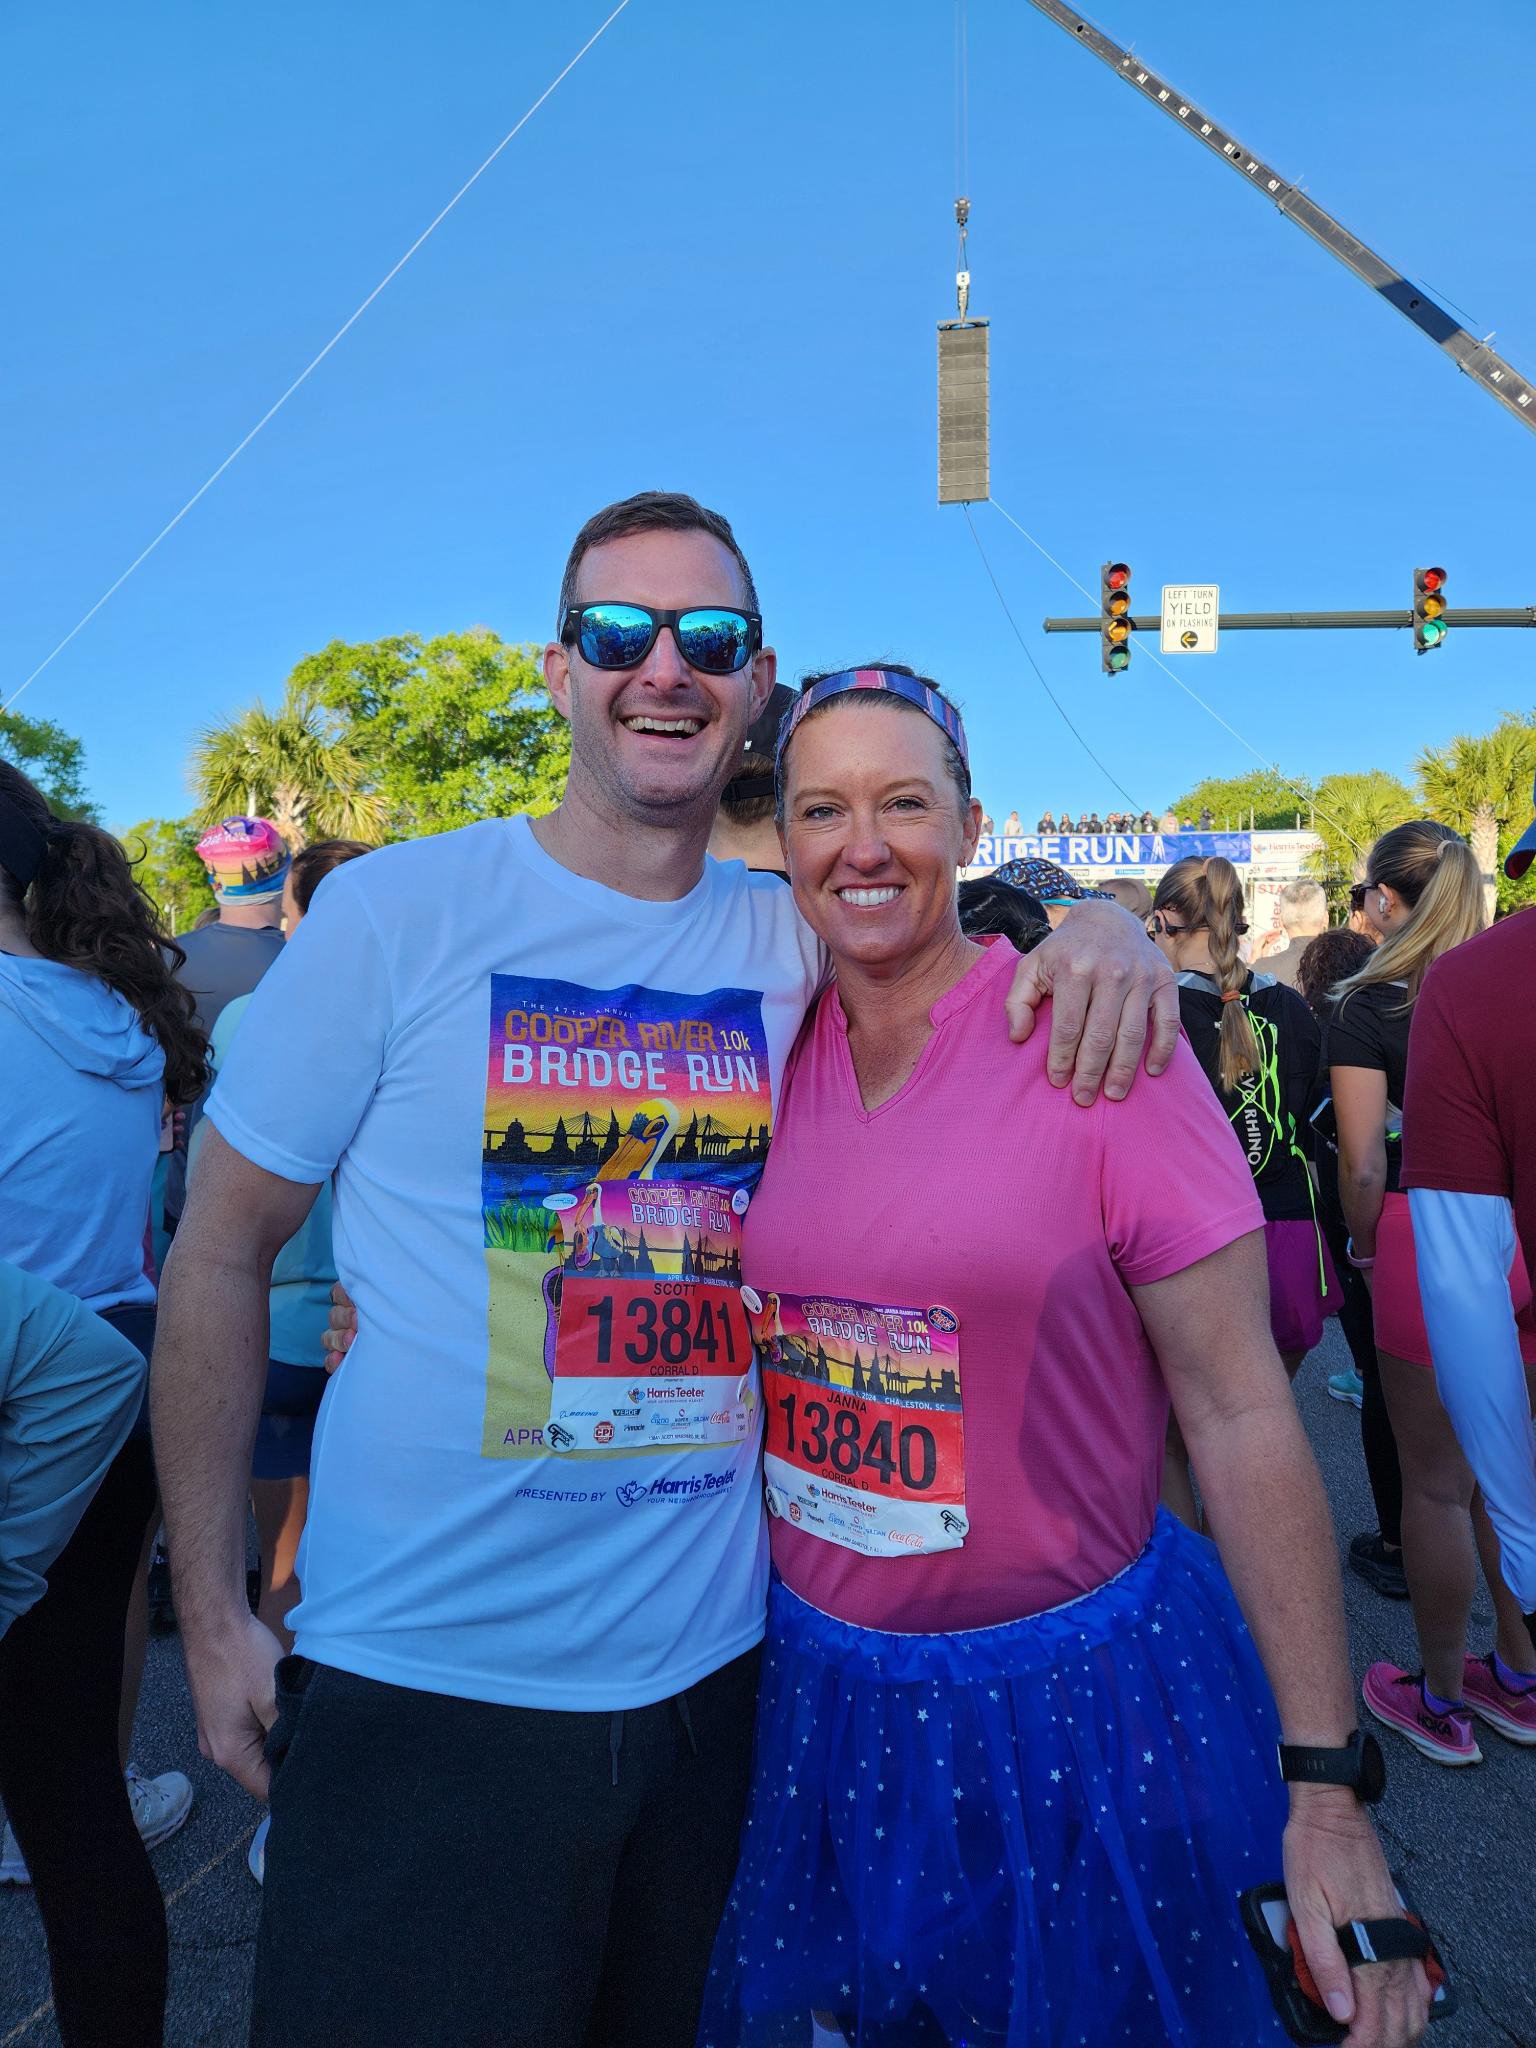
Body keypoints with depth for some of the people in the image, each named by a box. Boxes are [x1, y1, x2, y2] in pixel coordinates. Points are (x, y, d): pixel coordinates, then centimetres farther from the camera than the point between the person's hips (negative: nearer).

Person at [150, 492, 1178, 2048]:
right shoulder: (393, 912, -10)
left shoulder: (790, 940, -1)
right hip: (422, 1687, -3)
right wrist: (210, 1611, -3)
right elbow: (219, 1253, -4)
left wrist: (1097, 928, -12)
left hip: (714, 1671, 4)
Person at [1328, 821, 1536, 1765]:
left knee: (1435, 1484, 9)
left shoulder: (1369, 1005, -9)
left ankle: (1441, 1701, 25)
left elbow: (1364, 1166, -12)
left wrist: (1365, 1247, 4)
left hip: (1428, 1240, -5)